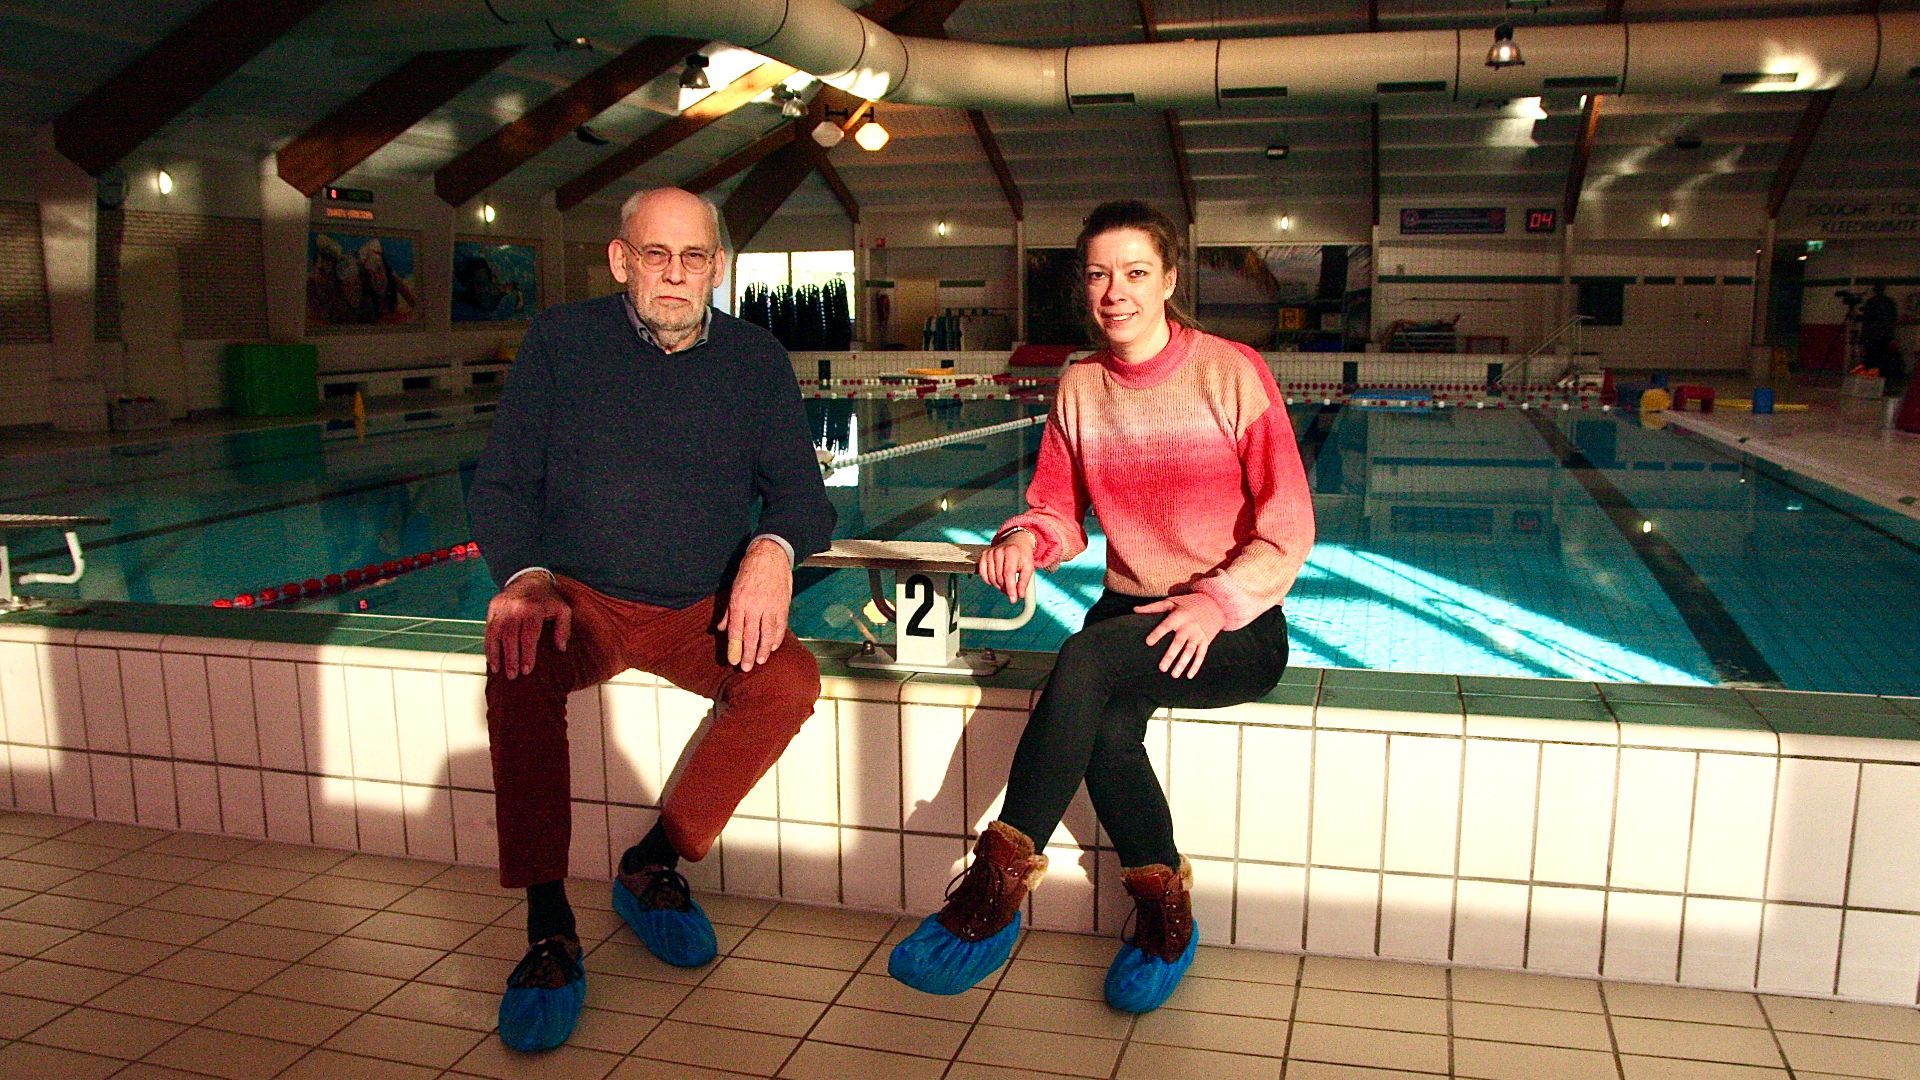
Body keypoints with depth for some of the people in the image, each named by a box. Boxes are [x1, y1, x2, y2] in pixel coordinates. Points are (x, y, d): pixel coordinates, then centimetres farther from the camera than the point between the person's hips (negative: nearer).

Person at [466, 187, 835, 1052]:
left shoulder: (756, 360, 6)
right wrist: (524, 576, -21)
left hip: (699, 610, 2)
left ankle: (654, 865, -9)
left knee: (791, 681, -27)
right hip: (580, 597, -1)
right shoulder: (561, 341, 2)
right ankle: (548, 929, -25)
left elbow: (801, 491, 4)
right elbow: (500, 484, 0)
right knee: (520, 669, -34)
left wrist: (775, 546, -22)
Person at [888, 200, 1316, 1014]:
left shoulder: (1233, 374, -7)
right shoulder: (1080, 388, 7)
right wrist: (1025, 538, -15)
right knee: (1105, 729, -29)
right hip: (1130, 607, 4)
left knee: (1086, 659, -32)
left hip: (1237, 629, -4)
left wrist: (1217, 604, -21)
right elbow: (1060, 513, 9)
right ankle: (1164, 912, -7)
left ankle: (998, 885, -25)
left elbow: (1287, 530, -7)